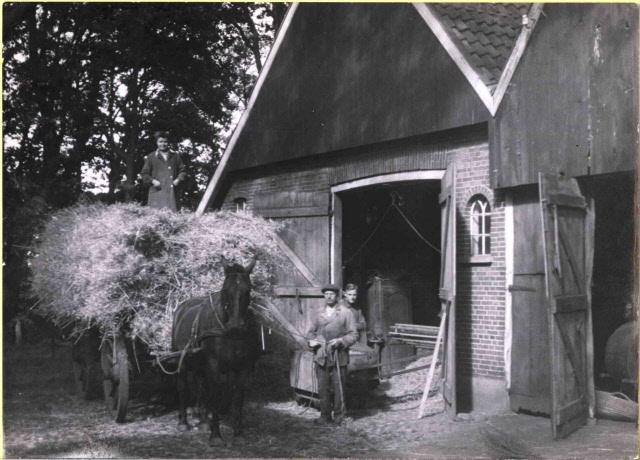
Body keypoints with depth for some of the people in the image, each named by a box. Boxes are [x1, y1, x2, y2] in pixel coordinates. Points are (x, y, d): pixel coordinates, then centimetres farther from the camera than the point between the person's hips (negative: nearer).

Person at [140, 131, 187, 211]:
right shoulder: (151, 157, 11)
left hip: (172, 191, 2)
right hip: (157, 191, -2)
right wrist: (152, 181, -5)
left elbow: (183, 170, 19)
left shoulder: (175, 156, 17)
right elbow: (144, 173, 10)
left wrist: (178, 179, 2)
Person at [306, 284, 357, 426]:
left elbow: (353, 335, 1)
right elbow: (310, 331, 19)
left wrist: (340, 341, -15)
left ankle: (338, 416, 18)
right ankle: (325, 416, 10)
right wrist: (311, 340, -2)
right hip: (321, 357, 2)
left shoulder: (346, 313, 4)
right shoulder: (319, 314, 12)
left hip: (338, 357, -2)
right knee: (323, 388, 1)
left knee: (338, 387, 4)